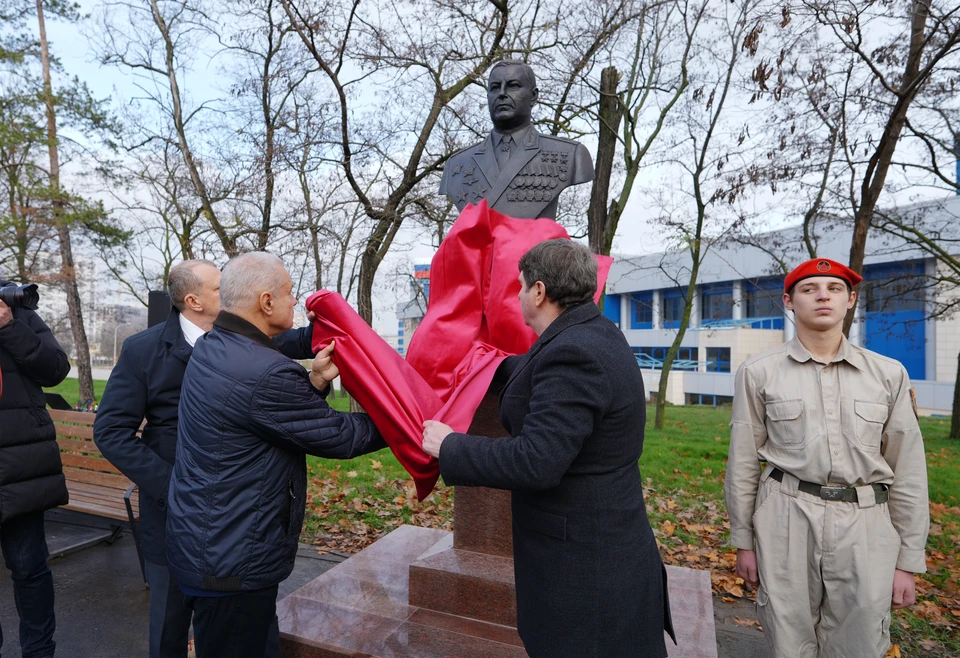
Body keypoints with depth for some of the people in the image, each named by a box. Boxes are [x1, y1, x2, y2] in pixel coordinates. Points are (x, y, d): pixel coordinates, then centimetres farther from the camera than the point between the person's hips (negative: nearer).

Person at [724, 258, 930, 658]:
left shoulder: (888, 374, 4)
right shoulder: (759, 373, -2)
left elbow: (908, 472, 6)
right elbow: (743, 464, 1)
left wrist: (908, 561, 6)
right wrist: (743, 542, 4)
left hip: (865, 525, 2)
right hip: (786, 520, -1)